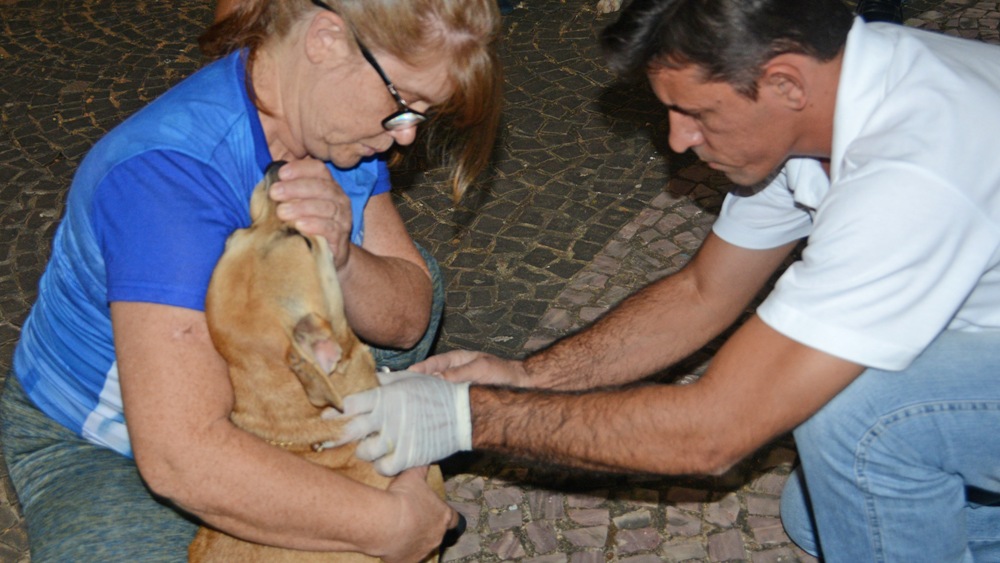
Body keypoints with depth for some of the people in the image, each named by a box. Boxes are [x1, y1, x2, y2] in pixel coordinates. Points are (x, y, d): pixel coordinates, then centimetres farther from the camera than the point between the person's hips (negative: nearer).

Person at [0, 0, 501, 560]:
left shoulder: (340, 126, -13)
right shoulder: (173, 172, -38)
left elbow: (408, 319, -12)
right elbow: (183, 458, -46)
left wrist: (342, 261, -35)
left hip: (257, 394, 7)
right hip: (100, 448, -6)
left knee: (411, 272, 2)